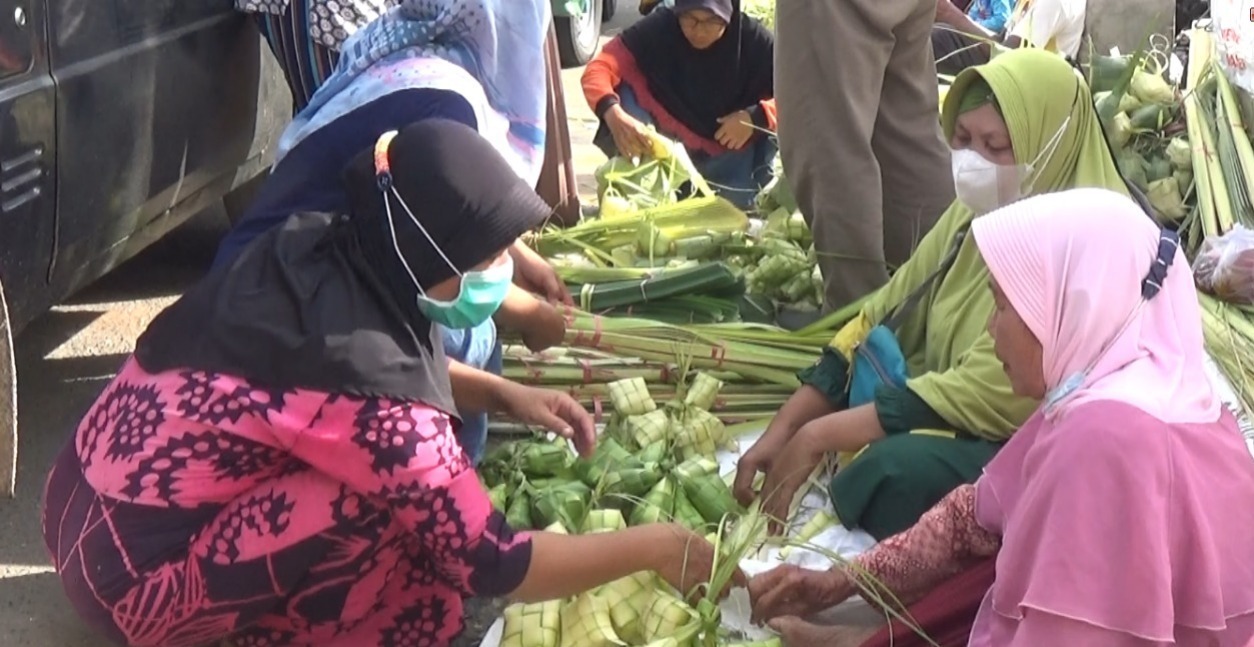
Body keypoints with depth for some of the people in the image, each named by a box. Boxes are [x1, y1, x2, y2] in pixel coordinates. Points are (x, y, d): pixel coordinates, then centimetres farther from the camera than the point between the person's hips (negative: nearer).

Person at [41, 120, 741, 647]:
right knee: (408, 504, -21)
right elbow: (495, 565, -19)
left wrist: (505, 394, 3)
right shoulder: (367, 384, -28)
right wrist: (653, 546, -7)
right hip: (136, 575, -8)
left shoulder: (318, 248, -6)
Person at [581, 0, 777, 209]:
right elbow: (598, 69, -27)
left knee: (733, 202, -29)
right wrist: (614, 115, -47)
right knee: (626, 88, -26)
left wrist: (756, 117, -35)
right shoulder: (658, 28, -19)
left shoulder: (753, 39, -18)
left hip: (728, 151, 0)